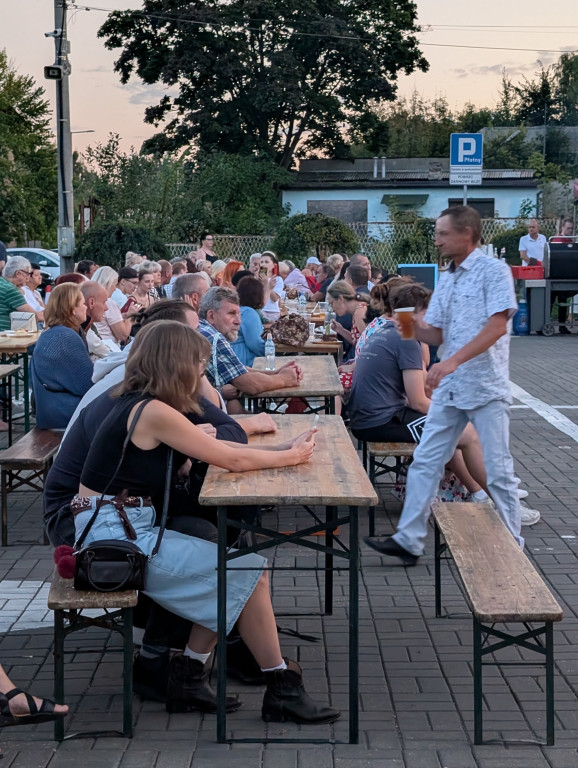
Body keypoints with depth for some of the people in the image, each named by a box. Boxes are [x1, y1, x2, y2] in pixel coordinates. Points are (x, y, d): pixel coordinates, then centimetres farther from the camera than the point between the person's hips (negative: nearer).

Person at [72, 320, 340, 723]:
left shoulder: (138, 405, 11)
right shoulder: (154, 412, -18)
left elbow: (213, 443, 14)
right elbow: (233, 459, -13)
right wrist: (293, 456, 2)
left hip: (128, 529, 10)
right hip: (116, 534, -10)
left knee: (234, 576, 6)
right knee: (249, 571, -8)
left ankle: (189, 676, 10)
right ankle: (282, 692, 2)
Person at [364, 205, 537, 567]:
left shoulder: (493, 270, -9)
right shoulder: (446, 280, 14)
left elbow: (497, 326, -19)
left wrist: (453, 361, -28)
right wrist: (414, 326, -7)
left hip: (487, 388, -7)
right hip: (450, 388, 7)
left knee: (499, 471, 0)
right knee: (425, 462, 5)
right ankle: (409, 540, 11)